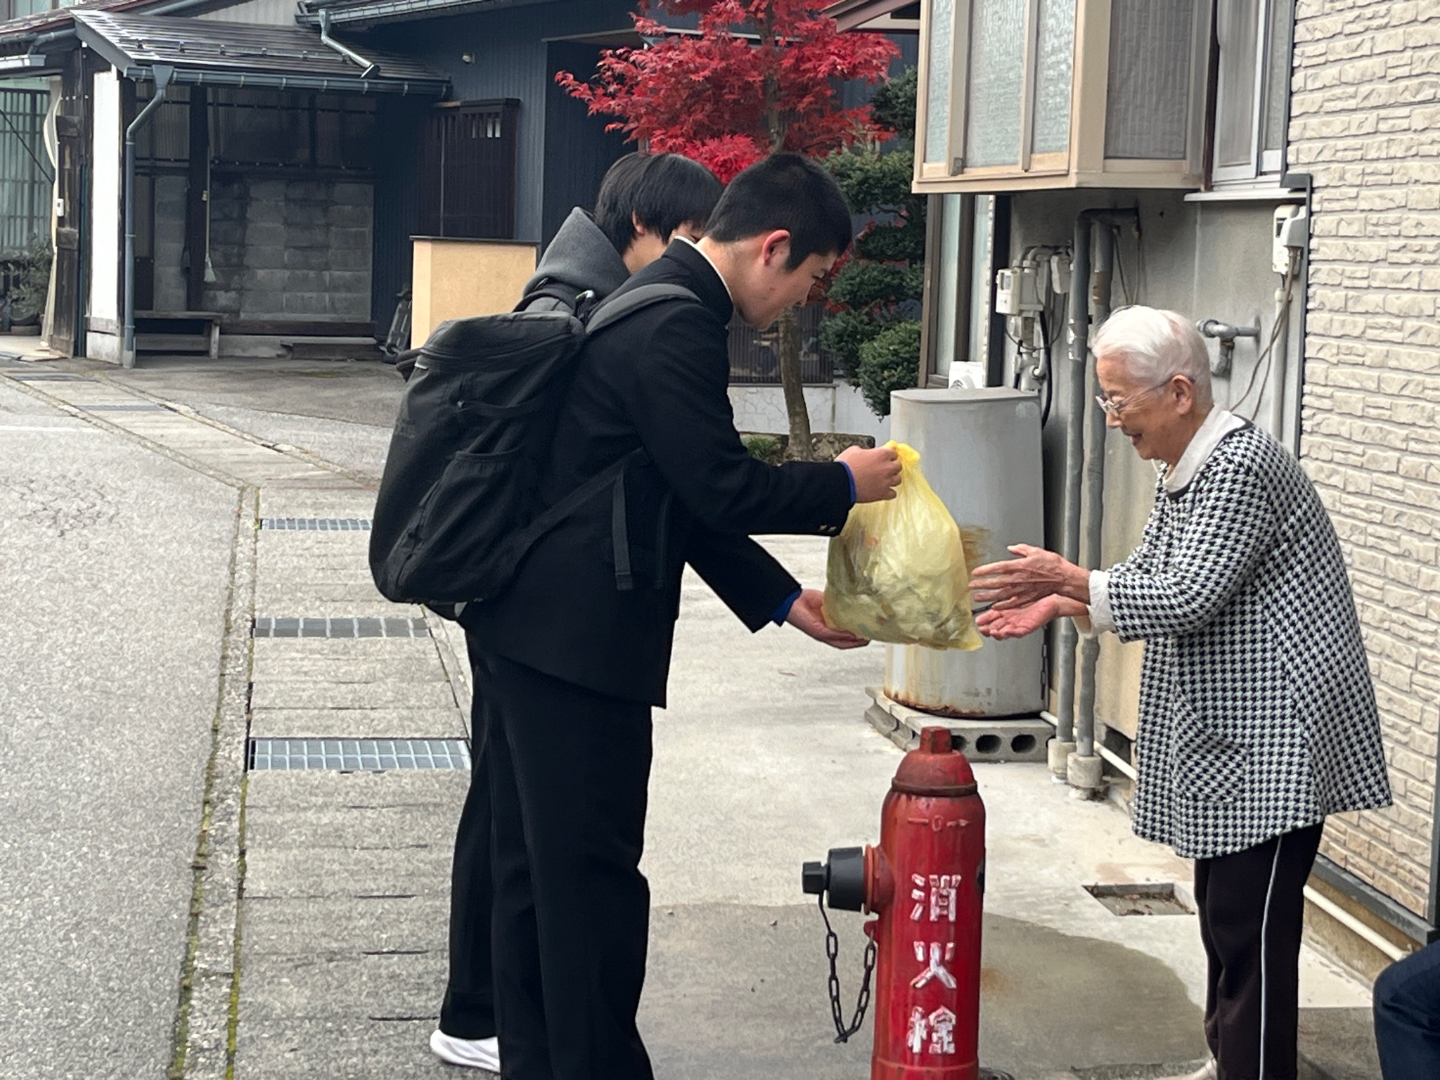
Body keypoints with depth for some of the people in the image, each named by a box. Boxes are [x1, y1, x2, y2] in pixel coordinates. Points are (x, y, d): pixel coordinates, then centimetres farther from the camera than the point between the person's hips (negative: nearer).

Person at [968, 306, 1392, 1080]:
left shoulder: (1240, 468, -20)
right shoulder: (1181, 470, 12)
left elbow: (1190, 598, -24)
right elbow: (1148, 578, 16)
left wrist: (1069, 578, -19)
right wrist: (1058, 604, 1)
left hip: (1273, 739, -10)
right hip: (1226, 732, 10)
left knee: (1250, 926, -8)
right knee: (1222, 908, 18)